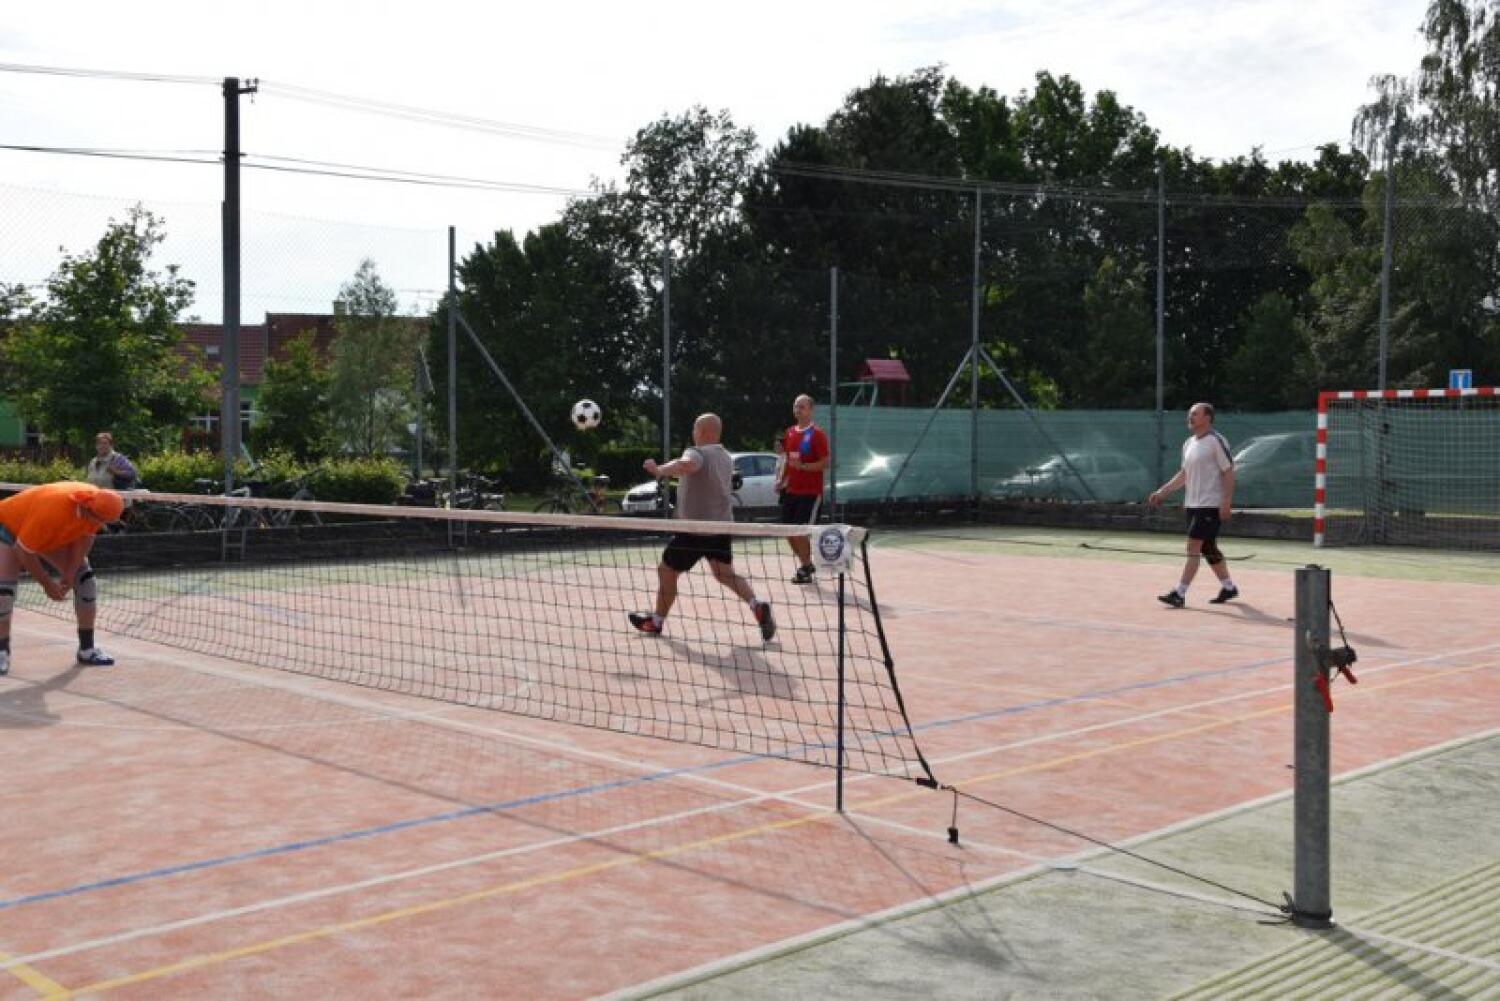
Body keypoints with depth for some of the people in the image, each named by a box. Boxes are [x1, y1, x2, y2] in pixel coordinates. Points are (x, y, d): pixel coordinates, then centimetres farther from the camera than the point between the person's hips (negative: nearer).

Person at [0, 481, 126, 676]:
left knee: (84, 578, -3)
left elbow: (85, 536, -9)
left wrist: (70, 573, -16)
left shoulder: (97, 501, -27)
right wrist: (48, 585, -23)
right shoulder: (51, 509, -44)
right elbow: (23, 551, -33)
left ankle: (86, 649, 4)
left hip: (55, 536, 6)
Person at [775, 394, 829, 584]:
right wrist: (781, 479, 9)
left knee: (800, 531, -9)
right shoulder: (790, 432, 11)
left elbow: (825, 463, -14)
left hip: (810, 492, -7)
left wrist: (803, 466, -26)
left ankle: (807, 570, 6)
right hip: (791, 490, 7)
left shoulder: (817, 434, -10)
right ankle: (805, 564, 25)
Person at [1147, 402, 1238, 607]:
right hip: (1192, 504, 8)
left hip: (1210, 506, -8)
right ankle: (1228, 587, 27)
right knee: (1208, 550, 14)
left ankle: (1179, 593, -12)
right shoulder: (1189, 443, 13)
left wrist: (1226, 503, -18)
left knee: (1193, 547, -11)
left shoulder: (1216, 441, -11)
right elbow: (1184, 474, 21)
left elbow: (1228, 473, -13)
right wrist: (1161, 492, 14)